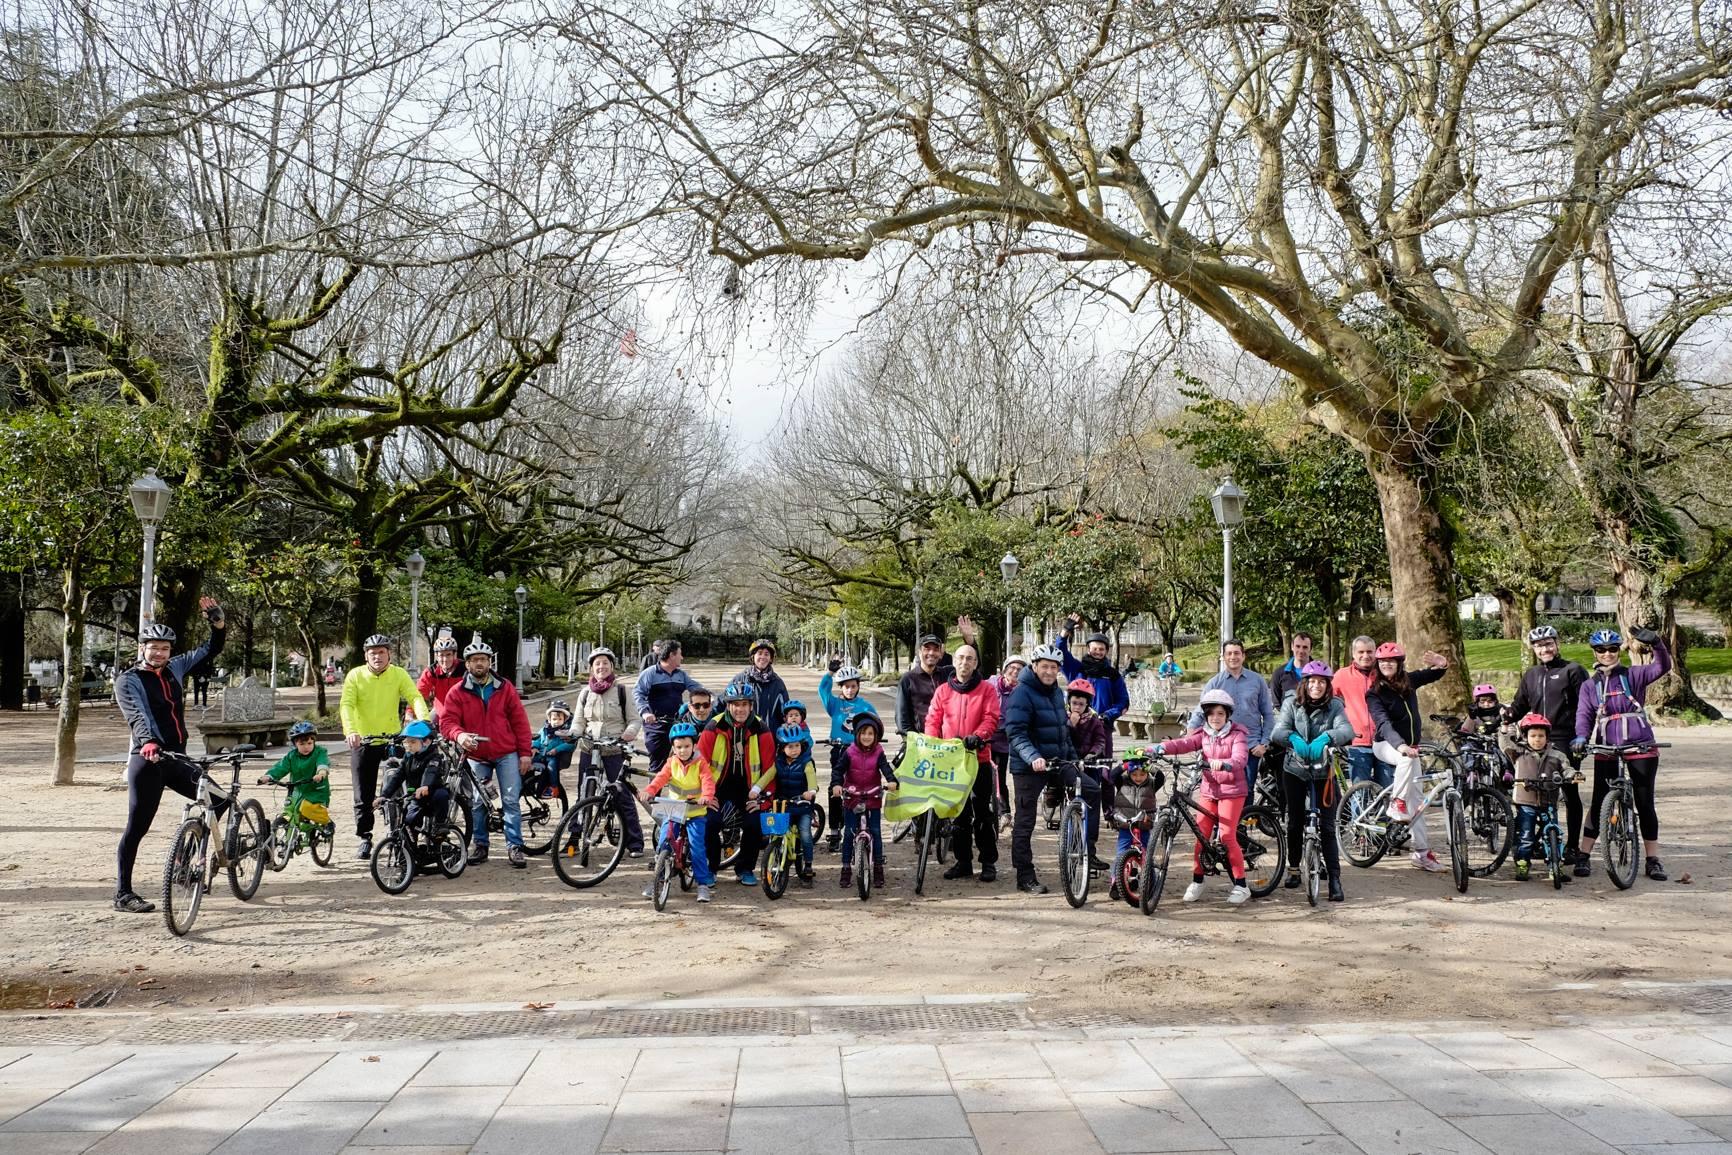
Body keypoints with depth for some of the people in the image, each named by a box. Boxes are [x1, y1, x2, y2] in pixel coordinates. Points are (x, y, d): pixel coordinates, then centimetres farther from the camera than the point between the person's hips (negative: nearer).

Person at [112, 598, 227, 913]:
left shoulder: (175, 669, 12)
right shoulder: (128, 680, -5)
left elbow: (211, 650, 17)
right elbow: (136, 716, -22)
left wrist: (217, 621, 0)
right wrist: (147, 743, -40)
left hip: (176, 759, 7)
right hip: (147, 761, -7)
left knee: (220, 801, 4)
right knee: (136, 828, -4)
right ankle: (122, 894, 3)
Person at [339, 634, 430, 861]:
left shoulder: (399, 674, -2)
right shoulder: (355, 676, -4)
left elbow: (415, 698, -13)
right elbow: (346, 704, -15)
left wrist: (424, 720, -33)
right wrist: (351, 730, -33)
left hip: (392, 739, 0)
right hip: (363, 741, 0)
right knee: (363, 795, 4)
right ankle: (364, 837, 18)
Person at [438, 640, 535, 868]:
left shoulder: (505, 688, 2)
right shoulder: (458, 693, 0)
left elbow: (519, 721, 2)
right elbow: (447, 721, -8)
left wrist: (525, 752, -2)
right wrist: (459, 735, -30)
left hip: (507, 754, -1)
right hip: (476, 757, 1)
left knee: (511, 801, -4)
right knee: (477, 803, 6)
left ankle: (514, 847, 0)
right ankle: (479, 846, 19)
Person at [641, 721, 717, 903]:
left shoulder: (700, 763, -5)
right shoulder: (671, 762, 3)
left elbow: (708, 781, -18)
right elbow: (660, 778, -11)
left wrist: (706, 797, -39)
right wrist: (650, 791, -31)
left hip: (696, 813, -3)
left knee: (697, 847, -10)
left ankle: (703, 883, 1)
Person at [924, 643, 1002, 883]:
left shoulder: (986, 690, 2)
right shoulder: (943, 691, 9)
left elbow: (991, 719, -8)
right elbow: (933, 720, 7)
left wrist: (977, 736, -26)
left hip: (979, 758, -3)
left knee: (983, 813, 0)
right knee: (958, 813, 9)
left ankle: (989, 862, 7)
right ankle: (963, 861, 17)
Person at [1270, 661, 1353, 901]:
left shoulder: (1334, 706, -6)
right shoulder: (1292, 703, -4)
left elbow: (1346, 730, -24)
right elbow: (1279, 729, -18)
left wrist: (1324, 738, -42)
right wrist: (1293, 739, -40)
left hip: (1323, 773, -1)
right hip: (1295, 770, 1)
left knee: (1327, 827, -6)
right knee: (1294, 822, 11)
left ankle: (1335, 879, -4)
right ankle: (1293, 867, 32)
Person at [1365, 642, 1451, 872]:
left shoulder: (1409, 681, 1)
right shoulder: (1374, 692, -14)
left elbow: (1433, 675, 16)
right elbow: (1383, 722, -28)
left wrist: (1442, 664, -10)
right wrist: (1400, 745, -44)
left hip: (1410, 746, 5)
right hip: (1386, 745, -5)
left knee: (1417, 797, 2)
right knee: (1408, 758, -39)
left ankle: (1422, 852, 5)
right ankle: (1396, 804, -25)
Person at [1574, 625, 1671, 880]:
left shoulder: (1633, 676, 3)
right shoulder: (1590, 685, 8)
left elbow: (1662, 667, -12)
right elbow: (1584, 714, -3)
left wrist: (1655, 643, -31)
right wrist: (1581, 737, -23)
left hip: (1641, 748, -1)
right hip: (1606, 751, 1)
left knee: (1645, 803, 3)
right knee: (1599, 802, 0)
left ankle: (1653, 859, 10)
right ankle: (1583, 856, 6)